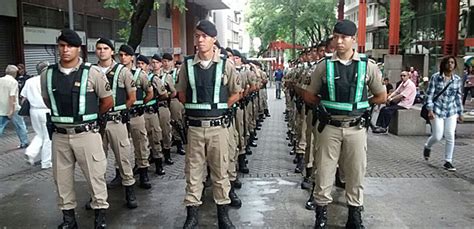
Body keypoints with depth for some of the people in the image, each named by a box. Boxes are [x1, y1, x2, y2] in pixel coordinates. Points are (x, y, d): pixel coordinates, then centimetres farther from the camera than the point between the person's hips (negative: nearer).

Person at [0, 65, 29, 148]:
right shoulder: (13, 82, -13)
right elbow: (12, 96, -21)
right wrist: (11, 111, -22)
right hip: (13, 109, -5)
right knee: (20, 126, 10)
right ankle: (24, 142, 20)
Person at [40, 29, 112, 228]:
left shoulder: (92, 73, -7)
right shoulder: (47, 74, 2)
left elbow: (107, 101, 2)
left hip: (86, 133, -3)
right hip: (59, 135, 4)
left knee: (94, 175, 4)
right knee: (61, 177, 12)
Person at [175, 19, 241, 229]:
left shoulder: (225, 65, -1)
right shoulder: (187, 64, 2)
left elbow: (236, 93, 9)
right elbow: (181, 93, 13)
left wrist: (219, 108, 6)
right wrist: (195, 109, 9)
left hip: (217, 126, -1)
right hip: (194, 127, 1)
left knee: (220, 171, 9)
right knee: (193, 171, 8)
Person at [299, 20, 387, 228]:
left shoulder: (367, 65, 0)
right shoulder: (324, 65, 0)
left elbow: (381, 97, 9)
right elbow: (310, 96, 8)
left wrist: (359, 104, 4)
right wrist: (328, 105, 1)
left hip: (356, 127, 1)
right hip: (329, 127, 0)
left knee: (356, 173, 10)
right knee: (324, 171, 5)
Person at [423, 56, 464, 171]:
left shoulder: (457, 79, 4)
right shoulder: (435, 77, -6)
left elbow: (458, 97, 12)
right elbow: (429, 94, -5)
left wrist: (460, 113, 13)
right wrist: (430, 110, -13)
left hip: (451, 112, 3)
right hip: (437, 111, -3)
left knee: (450, 137, -1)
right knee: (437, 136, -3)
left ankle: (448, 162, 10)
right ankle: (427, 147, 31)